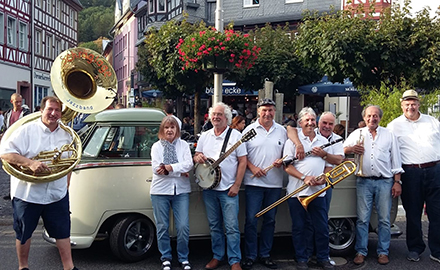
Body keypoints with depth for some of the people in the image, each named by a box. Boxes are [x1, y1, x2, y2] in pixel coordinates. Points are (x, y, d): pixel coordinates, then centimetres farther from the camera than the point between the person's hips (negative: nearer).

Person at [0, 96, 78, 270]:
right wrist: (30, 163, -28)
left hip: (58, 194, 3)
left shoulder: (66, 134, 7)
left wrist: (66, 184, 11)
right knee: (24, 233, 12)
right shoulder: (27, 130, -10)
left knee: (63, 231, 7)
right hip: (27, 194, -3)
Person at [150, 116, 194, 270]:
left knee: (183, 227, -3)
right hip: (160, 190, 0)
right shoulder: (156, 146, 4)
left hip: (181, 191, 0)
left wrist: (169, 168, -19)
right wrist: (179, 171, -13)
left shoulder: (183, 145, 7)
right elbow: (156, 169, -8)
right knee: (162, 227, 6)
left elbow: (189, 165, -7)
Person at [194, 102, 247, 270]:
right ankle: (217, 256, 24)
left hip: (228, 189, -4)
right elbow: (196, 155, 16)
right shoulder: (204, 136, 10)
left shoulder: (236, 135, -4)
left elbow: (243, 161, -6)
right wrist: (197, 157, -10)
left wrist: (236, 185, -12)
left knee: (232, 227, -4)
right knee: (214, 226, 12)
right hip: (209, 188, 4)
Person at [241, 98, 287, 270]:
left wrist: (282, 161, -7)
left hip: (275, 183, 3)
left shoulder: (282, 131, 8)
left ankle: (265, 255, 22)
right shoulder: (249, 130, 1)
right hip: (254, 182, -3)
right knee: (251, 220, -2)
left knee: (270, 220, 10)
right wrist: (252, 167, -12)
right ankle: (250, 256, 10)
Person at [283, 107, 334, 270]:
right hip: (297, 191, -2)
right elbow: (287, 166, -5)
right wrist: (304, 178, -17)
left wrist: (323, 179, -5)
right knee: (299, 227, 5)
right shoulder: (293, 140, 1)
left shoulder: (323, 141, 12)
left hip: (318, 191, 3)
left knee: (322, 227, 5)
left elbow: (328, 166, 15)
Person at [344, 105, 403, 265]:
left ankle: (383, 252, 13)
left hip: (384, 181, 0)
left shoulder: (388, 135, 12)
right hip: (364, 181, 0)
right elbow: (342, 149, 10)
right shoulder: (357, 133, 13)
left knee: (384, 219, 2)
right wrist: (351, 149, -13)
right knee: (362, 219, 0)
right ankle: (361, 252, 8)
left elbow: (395, 160, 10)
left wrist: (397, 182, 3)